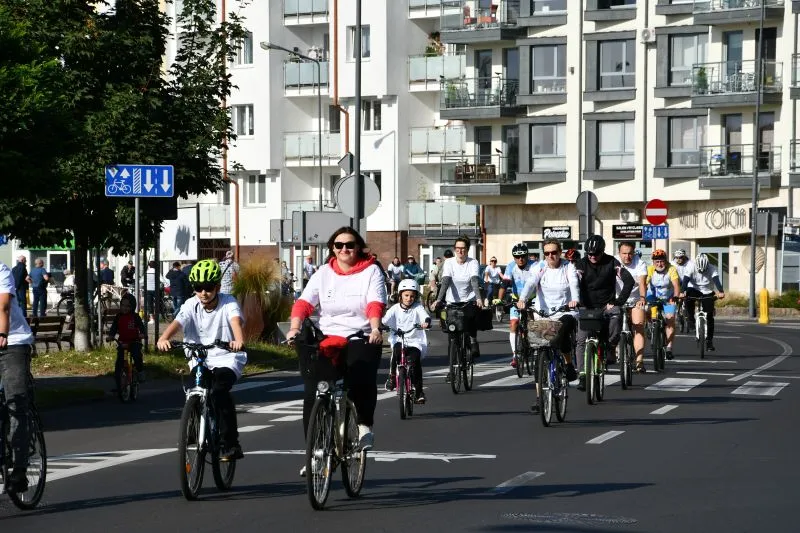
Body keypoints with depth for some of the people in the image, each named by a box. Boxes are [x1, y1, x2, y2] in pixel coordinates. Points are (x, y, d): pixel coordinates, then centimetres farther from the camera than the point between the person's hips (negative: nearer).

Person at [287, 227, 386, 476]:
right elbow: (304, 302, -3)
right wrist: (295, 328, -20)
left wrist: (375, 328, -31)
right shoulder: (323, 273, 9)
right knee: (312, 394, -10)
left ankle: (365, 424, -6)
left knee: (362, 378, -32)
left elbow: (376, 304, -12)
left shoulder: (371, 271, 3)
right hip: (327, 338, 2)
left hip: (361, 338, -2)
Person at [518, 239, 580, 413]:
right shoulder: (540, 268, 2)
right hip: (543, 315, 2)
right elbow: (530, 283, -15)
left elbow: (574, 283, -16)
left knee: (566, 324, -37)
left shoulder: (568, 267, 1)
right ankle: (539, 398, 2)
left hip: (565, 313, -2)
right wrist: (522, 299, -36)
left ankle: (569, 364, -16)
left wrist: (575, 299, -38)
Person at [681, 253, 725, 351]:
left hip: (707, 293, 1)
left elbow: (716, 281, -33)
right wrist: (682, 292, -49)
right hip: (694, 290, -1)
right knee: (688, 297, -36)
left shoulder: (712, 269, -18)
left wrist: (721, 292, -52)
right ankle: (691, 320, -20)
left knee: (710, 317, -6)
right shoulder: (691, 268, -19)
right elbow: (685, 280, -31)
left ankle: (709, 341, 3)